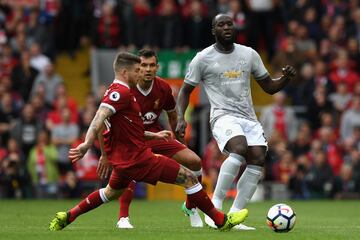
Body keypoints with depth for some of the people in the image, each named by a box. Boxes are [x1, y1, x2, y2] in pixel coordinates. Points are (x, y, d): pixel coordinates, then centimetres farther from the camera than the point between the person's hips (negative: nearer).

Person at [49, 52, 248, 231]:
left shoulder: (116, 92, 16)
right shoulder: (121, 92, -17)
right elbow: (100, 117, -30)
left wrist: (153, 135, 28)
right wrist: (87, 144, -43)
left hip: (123, 159, 11)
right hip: (138, 158, -11)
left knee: (111, 192, 33)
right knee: (188, 178, -6)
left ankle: (66, 217, 30)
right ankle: (221, 221, -2)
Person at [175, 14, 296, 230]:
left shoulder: (249, 54, 13)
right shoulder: (203, 58, 2)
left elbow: (269, 87, 18)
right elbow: (186, 91, 9)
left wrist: (286, 78, -2)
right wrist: (181, 118, -7)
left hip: (249, 117, 5)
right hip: (224, 116, -5)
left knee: (258, 159, -15)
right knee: (240, 149, -32)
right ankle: (215, 207, -24)